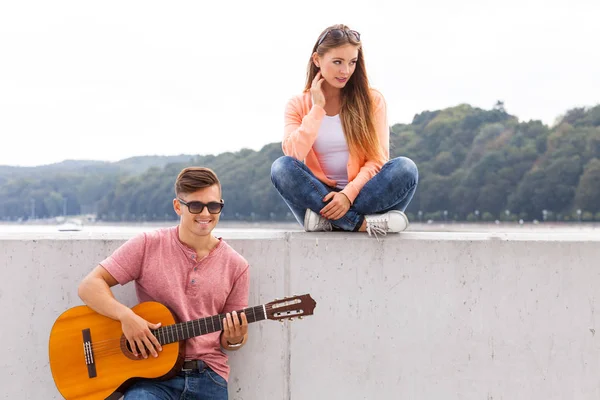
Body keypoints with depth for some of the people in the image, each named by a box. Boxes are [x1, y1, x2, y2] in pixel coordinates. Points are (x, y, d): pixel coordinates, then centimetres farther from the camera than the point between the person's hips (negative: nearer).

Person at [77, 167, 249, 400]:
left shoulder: (235, 266, 4)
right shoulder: (148, 245, -1)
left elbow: (234, 337, 12)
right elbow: (90, 286, -3)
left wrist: (236, 339, -11)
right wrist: (126, 315, -19)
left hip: (208, 376, 2)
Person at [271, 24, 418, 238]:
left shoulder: (372, 100, 5)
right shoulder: (298, 105, 6)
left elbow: (377, 159, -4)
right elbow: (293, 154, -10)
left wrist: (349, 194, -20)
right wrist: (318, 107, -8)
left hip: (360, 195, 0)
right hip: (320, 195, 0)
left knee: (405, 168, -27)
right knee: (282, 167, -27)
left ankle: (325, 220, -31)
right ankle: (363, 224, -33)